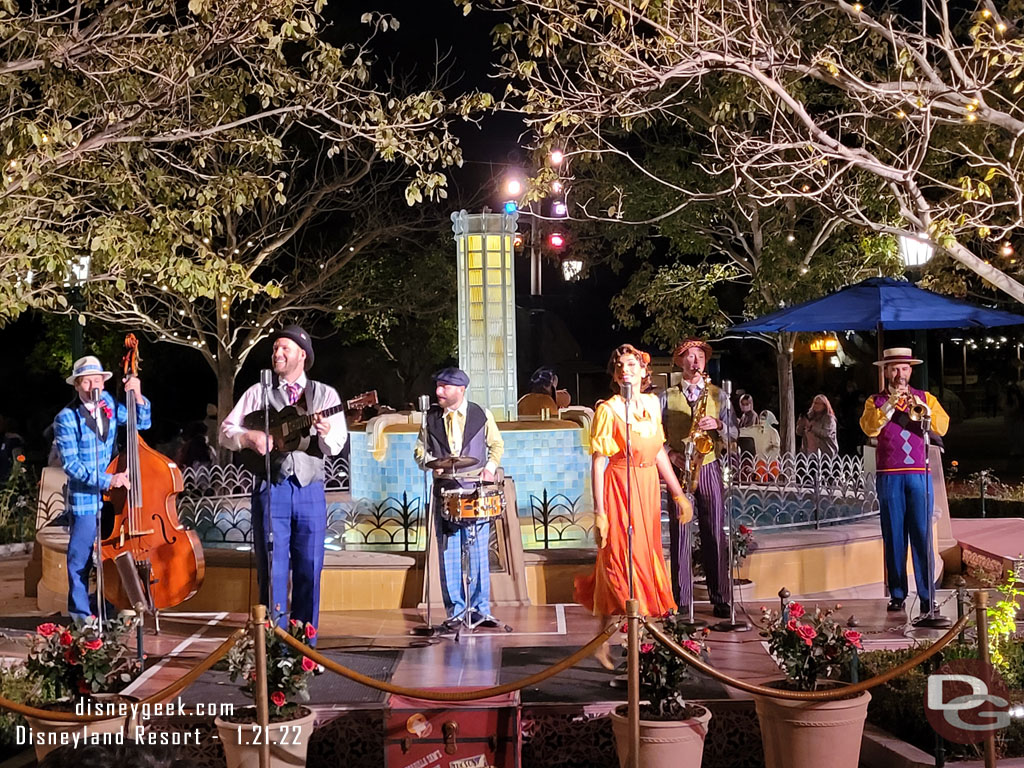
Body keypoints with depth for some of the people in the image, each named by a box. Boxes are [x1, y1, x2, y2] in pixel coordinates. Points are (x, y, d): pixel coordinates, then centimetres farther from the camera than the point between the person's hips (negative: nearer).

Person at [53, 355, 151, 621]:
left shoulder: (107, 402, 3)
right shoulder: (66, 419, -13)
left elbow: (142, 422, 10)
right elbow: (70, 464, -16)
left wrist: (137, 395, -7)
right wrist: (106, 480, -25)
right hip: (85, 498, -5)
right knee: (81, 557, 0)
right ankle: (81, 613, 13)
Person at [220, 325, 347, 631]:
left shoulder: (325, 394, 10)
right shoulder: (258, 393, 11)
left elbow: (337, 446, 2)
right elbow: (226, 431, 9)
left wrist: (326, 433, -20)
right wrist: (251, 438, -10)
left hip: (309, 489, 0)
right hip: (270, 488, 0)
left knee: (309, 568, 3)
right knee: (272, 568, 0)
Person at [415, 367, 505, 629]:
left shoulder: (481, 415, 3)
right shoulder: (430, 418, 6)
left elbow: (497, 445, 14)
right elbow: (420, 449, 13)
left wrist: (490, 467, -2)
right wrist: (430, 462, -7)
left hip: (476, 490, -1)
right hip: (445, 491, 1)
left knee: (478, 551, 0)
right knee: (449, 553, 1)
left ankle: (479, 609, 9)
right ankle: (455, 610, 9)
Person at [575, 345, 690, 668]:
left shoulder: (652, 404, 7)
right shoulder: (608, 409, -11)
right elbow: (598, 462, -14)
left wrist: (678, 494, 15)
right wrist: (599, 512, -18)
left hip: (649, 487, 6)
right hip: (619, 488, -6)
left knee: (646, 560, 11)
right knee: (620, 563, -4)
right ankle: (604, 642, 7)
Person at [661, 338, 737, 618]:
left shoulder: (717, 395, 11)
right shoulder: (667, 397, 8)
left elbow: (733, 433, 6)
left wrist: (718, 425, -13)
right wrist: (671, 454, -9)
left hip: (709, 469, 1)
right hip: (679, 470, 0)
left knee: (715, 533, -1)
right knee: (679, 534, -1)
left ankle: (720, 598, 5)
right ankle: (681, 599, 3)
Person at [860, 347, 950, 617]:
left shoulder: (926, 398, 12)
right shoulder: (876, 401, 10)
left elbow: (942, 426, -4)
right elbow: (870, 428, -9)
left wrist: (922, 408, -18)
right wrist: (890, 404, -18)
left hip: (919, 474, 0)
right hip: (889, 476, 0)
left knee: (922, 534, -4)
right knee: (893, 536, 1)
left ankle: (927, 595, -1)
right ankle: (897, 595, 6)